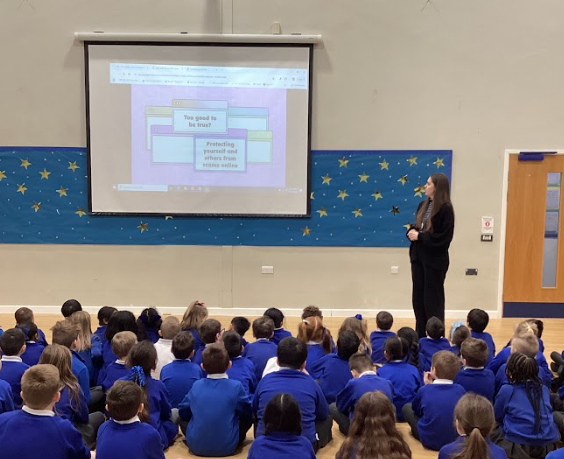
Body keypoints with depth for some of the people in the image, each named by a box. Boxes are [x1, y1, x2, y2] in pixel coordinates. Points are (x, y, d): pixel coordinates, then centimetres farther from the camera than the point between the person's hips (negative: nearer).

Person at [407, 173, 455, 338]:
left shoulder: (445, 209, -13)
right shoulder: (423, 205, 10)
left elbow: (444, 238, -17)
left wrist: (420, 237, -18)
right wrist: (412, 232, -7)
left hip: (435, 260, -7)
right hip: (418, 257, 8)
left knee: (432, 299, 1)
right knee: (418, 297, 12)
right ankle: (420, 336, 23)